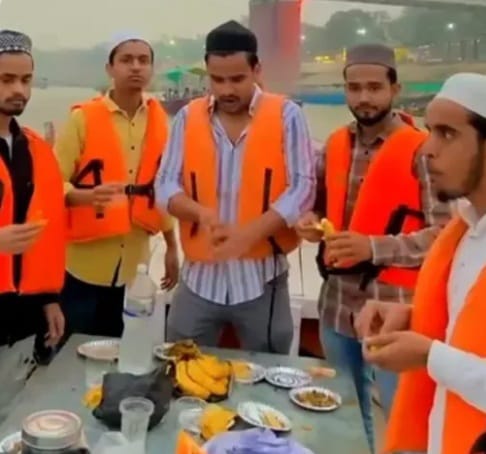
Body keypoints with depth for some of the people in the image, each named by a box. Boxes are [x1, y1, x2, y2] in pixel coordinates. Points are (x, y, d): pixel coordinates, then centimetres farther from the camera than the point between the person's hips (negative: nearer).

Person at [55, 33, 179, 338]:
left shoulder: (159, 121, 4)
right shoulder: (83, 118, -8)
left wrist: (172, 247, 13)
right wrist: (88, 195, -29)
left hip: (133, 266, 3)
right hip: (84, 265, -3)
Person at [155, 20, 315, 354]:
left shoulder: (286, 116, -3)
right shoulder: (189, 117, 5)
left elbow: (303, 187, -8)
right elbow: (165, 184, 3)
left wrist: (248, 233, -20)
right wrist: (201, 213, -19)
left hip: (262, 278, -2)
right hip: (200, 277, 2)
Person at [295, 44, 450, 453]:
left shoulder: (420, 150, -12)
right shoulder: (335, 145, 6)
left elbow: (444, 235, -15)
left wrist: (374, 248, -26)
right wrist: (310, 222, -3)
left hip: (394, 312, -6)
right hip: (336, 307, 6)